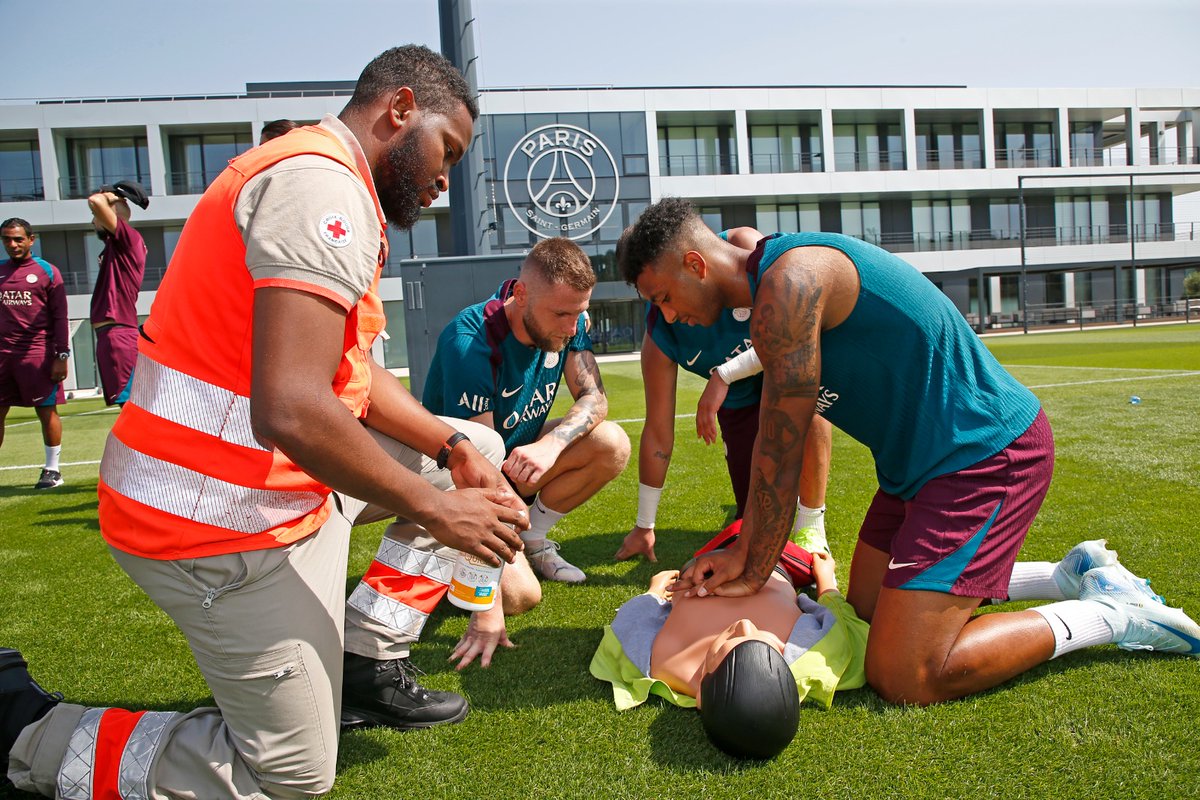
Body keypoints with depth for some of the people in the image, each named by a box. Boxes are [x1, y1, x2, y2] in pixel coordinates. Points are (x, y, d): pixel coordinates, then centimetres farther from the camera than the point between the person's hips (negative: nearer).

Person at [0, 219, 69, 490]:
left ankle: (52, 470, 12)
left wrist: (62, 356, -7)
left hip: (38, 353, -4)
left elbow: (60, 318, -1)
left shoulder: (47, 271, 2)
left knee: (46, 411, 1)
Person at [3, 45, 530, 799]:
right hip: (224, 518, -10)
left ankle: (368, 660, 17)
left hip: (279, 475, 10)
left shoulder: (315, 180, 15)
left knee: (479, 453, 14)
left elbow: (355, 374, 12)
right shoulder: (322, 185, -20)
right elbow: (291, 409, -31)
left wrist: (455, 448, 1)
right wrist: (436, 510, -19)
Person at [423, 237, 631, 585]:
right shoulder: (469, 343, -31)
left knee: (612, 444, -18)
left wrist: (552, 444, -34)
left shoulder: (568, 321, -11)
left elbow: (594, 398, -12)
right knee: (520, 594, -23)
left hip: (518, 454, 7)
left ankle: (531, 540, 2)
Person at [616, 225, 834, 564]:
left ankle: (810, 526, -21)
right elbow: (658, 433, -14)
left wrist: (724, 375, -40)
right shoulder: (659, 336, -21)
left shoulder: (743, 247, -27)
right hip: (742, 404, 2)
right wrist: (644, 527, -9)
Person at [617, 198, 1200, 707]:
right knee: (867, 609, 20)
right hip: (925, 458, 11)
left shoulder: (788, 283, -22)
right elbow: (772, 447, 11)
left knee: (901, 680, -14)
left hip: (988, 453, -10)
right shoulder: (773, 291, 10)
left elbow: (780, 455, -18)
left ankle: (1114, 616, 3)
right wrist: (743, 551, 6)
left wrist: (755, 572, -7)